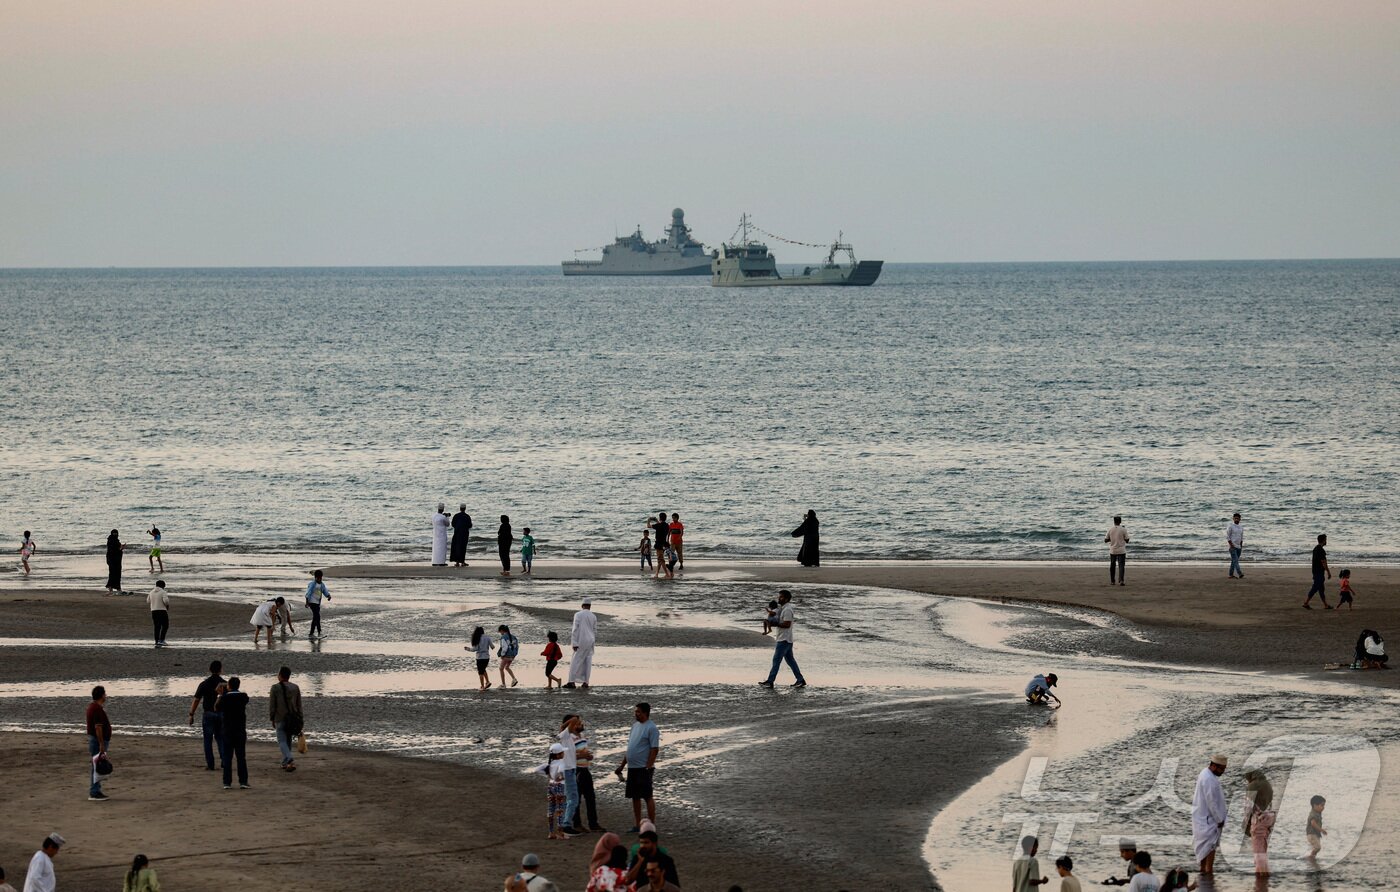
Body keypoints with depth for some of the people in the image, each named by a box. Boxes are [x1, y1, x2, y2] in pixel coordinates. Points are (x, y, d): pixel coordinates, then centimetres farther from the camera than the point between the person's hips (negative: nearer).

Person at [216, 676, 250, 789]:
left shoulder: (225, 698, -10)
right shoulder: (243, 697, -3)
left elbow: (216, 707, 3)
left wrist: (220, 695, 11)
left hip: (228, 731, -2)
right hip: (241, 731, 2)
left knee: (227, 757, 4)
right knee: (241, 757, 6)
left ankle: (227, 782, 1)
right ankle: (243, 782, 2)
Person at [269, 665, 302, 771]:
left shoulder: (275, 688, -8)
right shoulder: (295, 688, 5)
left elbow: (271, 705, -7)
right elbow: (299, 705, 9)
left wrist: (272, 719, 4)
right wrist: (300, 720, 14)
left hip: (280, 719, -5)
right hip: (293, 719, 5)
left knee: (282, 741, -5)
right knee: (288, 741, 16)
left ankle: (290, 760, -25)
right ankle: (285, 763, 21)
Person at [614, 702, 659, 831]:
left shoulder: (651, 728, -11)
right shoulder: (635, 725, 14)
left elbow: (654, 749, -16)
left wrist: (648, 767, -20)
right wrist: (622, 766, 19)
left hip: (644, 768, -9)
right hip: (632, 767, 9)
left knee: (648, 796, -4)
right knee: (635, 797, 11)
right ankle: (637, 824, 18)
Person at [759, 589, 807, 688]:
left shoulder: (787, 610, -17)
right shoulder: (782, 608, 15)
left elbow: (787, 624, -23)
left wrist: (775, 624, -19)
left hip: (784, 640, -11)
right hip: (783, 638, 11)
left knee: (776, 660, -7)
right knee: (790, 660, 12)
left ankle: (770, 681, -4)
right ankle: (800, 680, 14)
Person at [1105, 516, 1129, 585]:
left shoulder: (1110, 529, -2)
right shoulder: (1123, 529, -7)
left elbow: (1106, 540, 2)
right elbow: (1127, 540, -3)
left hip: (1112, 551, 2)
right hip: (1121, 551, -2)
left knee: (1112, 566, 15)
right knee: (1121, 565, -3)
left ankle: (1112, 581, 20)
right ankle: (1121, 580, -18)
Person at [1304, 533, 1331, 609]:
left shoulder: (1315, 548, 12)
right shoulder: (1321, 550, -19)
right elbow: (1323, 562, -20)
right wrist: (1328, 572, -13)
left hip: (1315, 571, 10)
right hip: (1319, 572, -10)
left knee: (1321, 588, 12)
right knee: (1315, 588, -6)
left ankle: (1325, 605, 16)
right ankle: (1306, 603, -4)